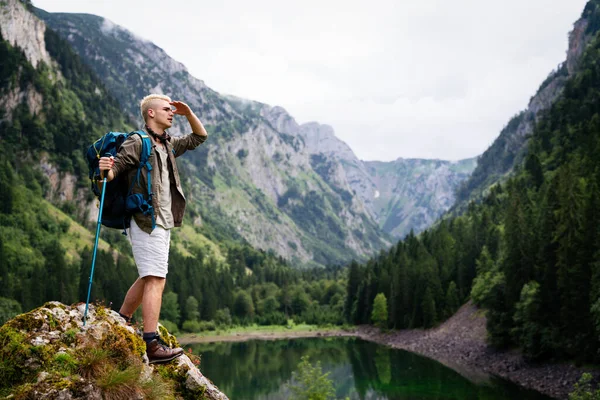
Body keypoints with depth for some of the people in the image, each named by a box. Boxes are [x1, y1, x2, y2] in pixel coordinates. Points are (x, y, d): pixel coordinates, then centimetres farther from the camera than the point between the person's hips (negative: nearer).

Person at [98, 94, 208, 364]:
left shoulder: (168, 145, 19)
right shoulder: (137, 142, -6)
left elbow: (199, 137, 30)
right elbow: (114, 170, -14)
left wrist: (188, 113, 14)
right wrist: (105, 171, -37)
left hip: (162, 223, 10)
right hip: (146, 222, -10)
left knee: (148, 279, 16)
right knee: (155, 280, -15)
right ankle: (152, 345, -18)